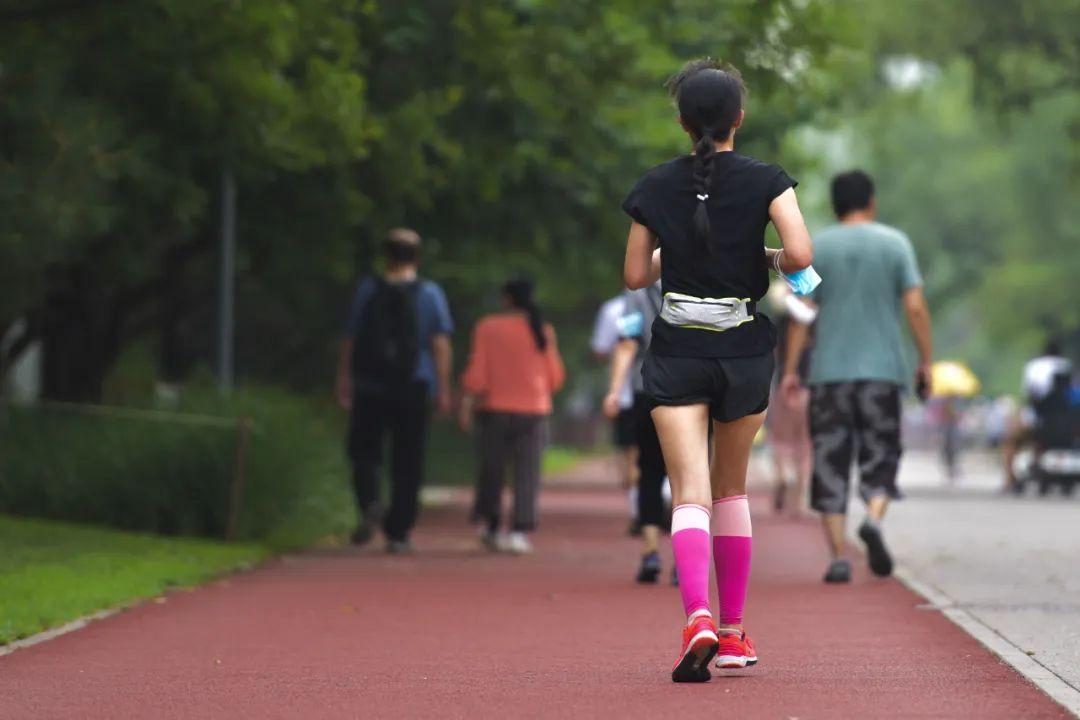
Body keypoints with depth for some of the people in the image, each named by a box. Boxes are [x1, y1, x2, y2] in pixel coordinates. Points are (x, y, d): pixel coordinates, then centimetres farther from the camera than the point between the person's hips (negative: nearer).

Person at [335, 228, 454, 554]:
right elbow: (440, 344, -4)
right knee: (407, 463, 5)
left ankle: (370, 502, -18)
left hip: (370, 389, 0)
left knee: (364, 452, 10)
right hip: (414, 389, 0)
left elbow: (350, 340, 4)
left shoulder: (368, 290, 2)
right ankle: (397, 533, 4)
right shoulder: (430, 294, 1)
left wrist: (344, 382, 12)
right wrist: (443, 389, -2)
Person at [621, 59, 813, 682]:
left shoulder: (657, 187, 0)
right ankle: (733, 633, 22)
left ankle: (698, 615, -31)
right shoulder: (765, 180, -6)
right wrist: (773, 260, 4)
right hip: (745, 350, 0)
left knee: (690, 494, -7)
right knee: (732, 490, 17)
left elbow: (636, 275, 6)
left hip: (677, 351, 0)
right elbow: (801, 252, -18)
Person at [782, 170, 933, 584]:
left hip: (829, 372, 0)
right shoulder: (895, 244, 3)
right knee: (880, 457, 8)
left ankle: (838, 556, -4)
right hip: (882, 369, 0)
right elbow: (915, 307, -2)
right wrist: (926, 361, 5)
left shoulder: (817, 248, 5)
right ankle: (874, 518, -21)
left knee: (830, 464, 3)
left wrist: (790, 369, 3)